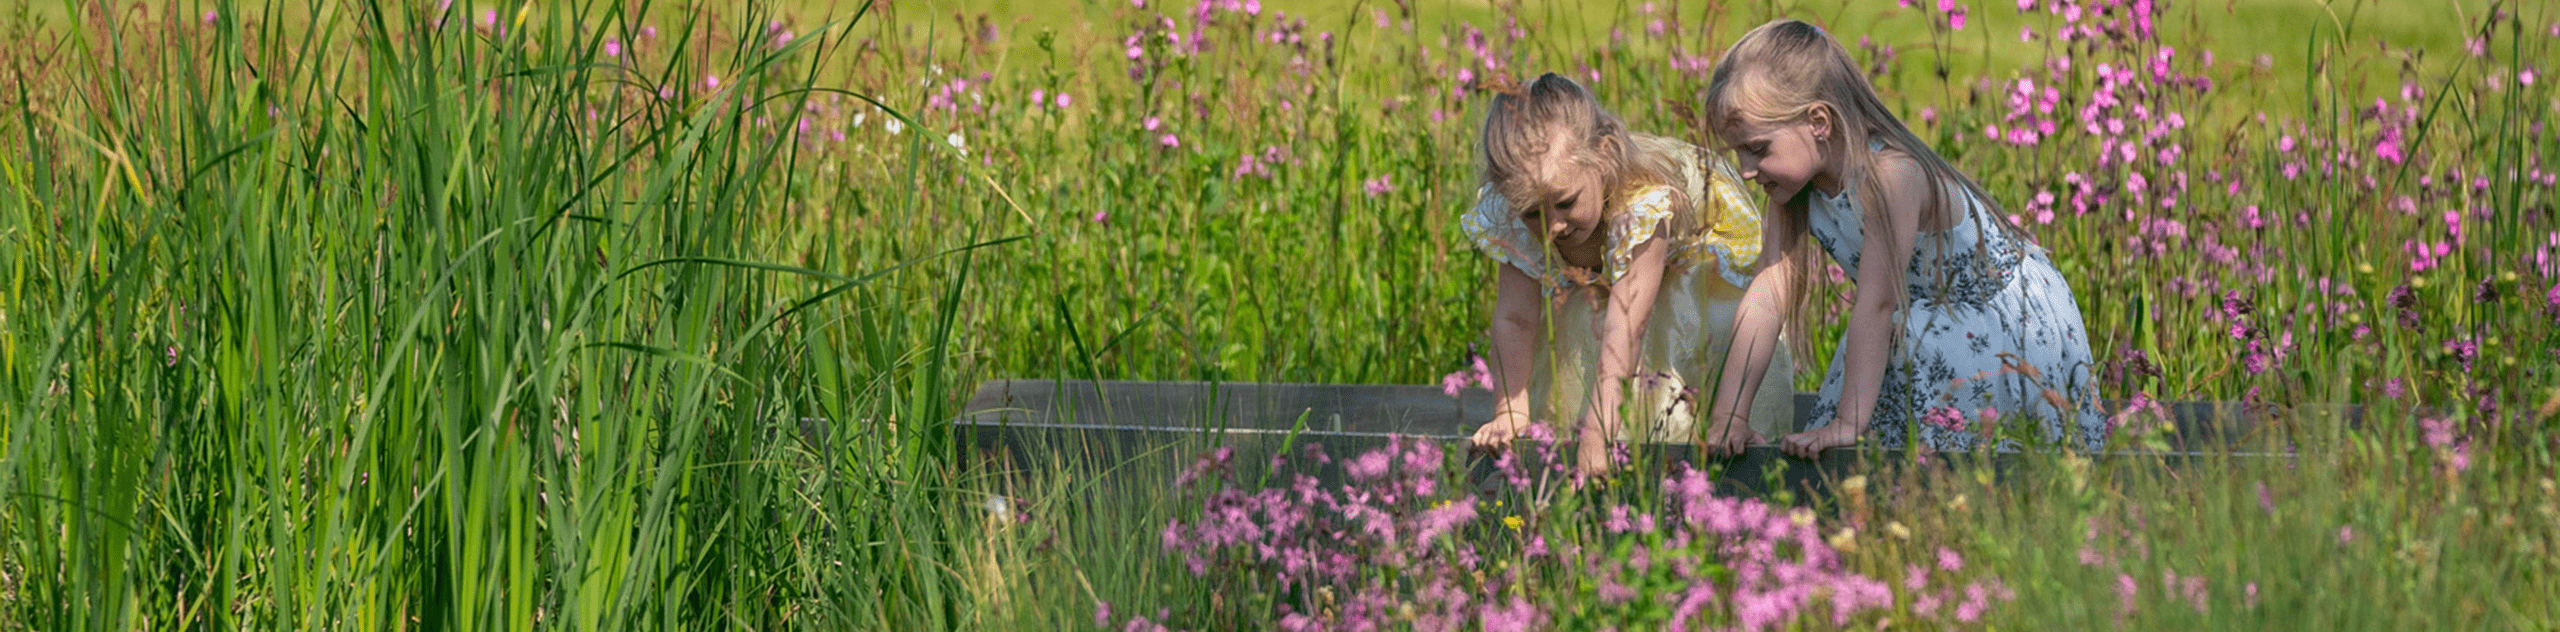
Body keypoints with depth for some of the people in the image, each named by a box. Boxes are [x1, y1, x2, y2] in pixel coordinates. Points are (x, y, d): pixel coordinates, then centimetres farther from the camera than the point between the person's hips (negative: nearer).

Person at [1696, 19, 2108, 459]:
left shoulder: (1893, 176, -33)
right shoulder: (1796, 187, -10)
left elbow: (1876, 304, -37)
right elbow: (1766, 297, -14)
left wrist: (1848, 423, -40)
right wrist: (1726, 414, -23)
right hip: (1941, 319, 7)